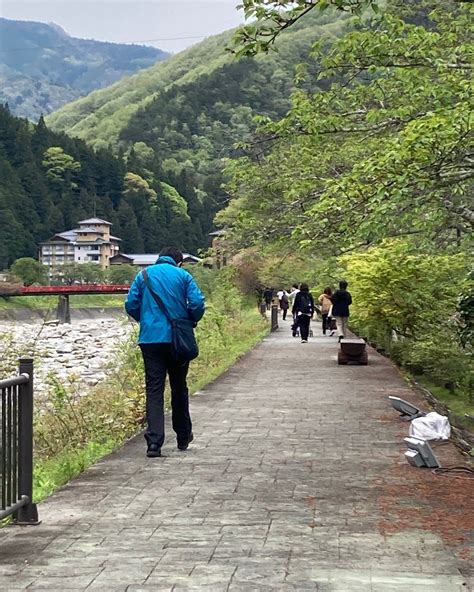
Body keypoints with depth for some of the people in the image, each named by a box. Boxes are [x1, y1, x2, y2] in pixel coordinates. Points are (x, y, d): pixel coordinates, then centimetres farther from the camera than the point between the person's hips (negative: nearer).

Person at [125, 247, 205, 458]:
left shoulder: (144, 275, 7)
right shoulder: (183, 276, 2)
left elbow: (131, 304, 2)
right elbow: (197, 303, -8)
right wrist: (190, 322, 10)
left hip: (150, 338, 1)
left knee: (154, 389, -2)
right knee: (179, 387, 14)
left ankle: (154, 441, -14)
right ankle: (183, 437, 27)